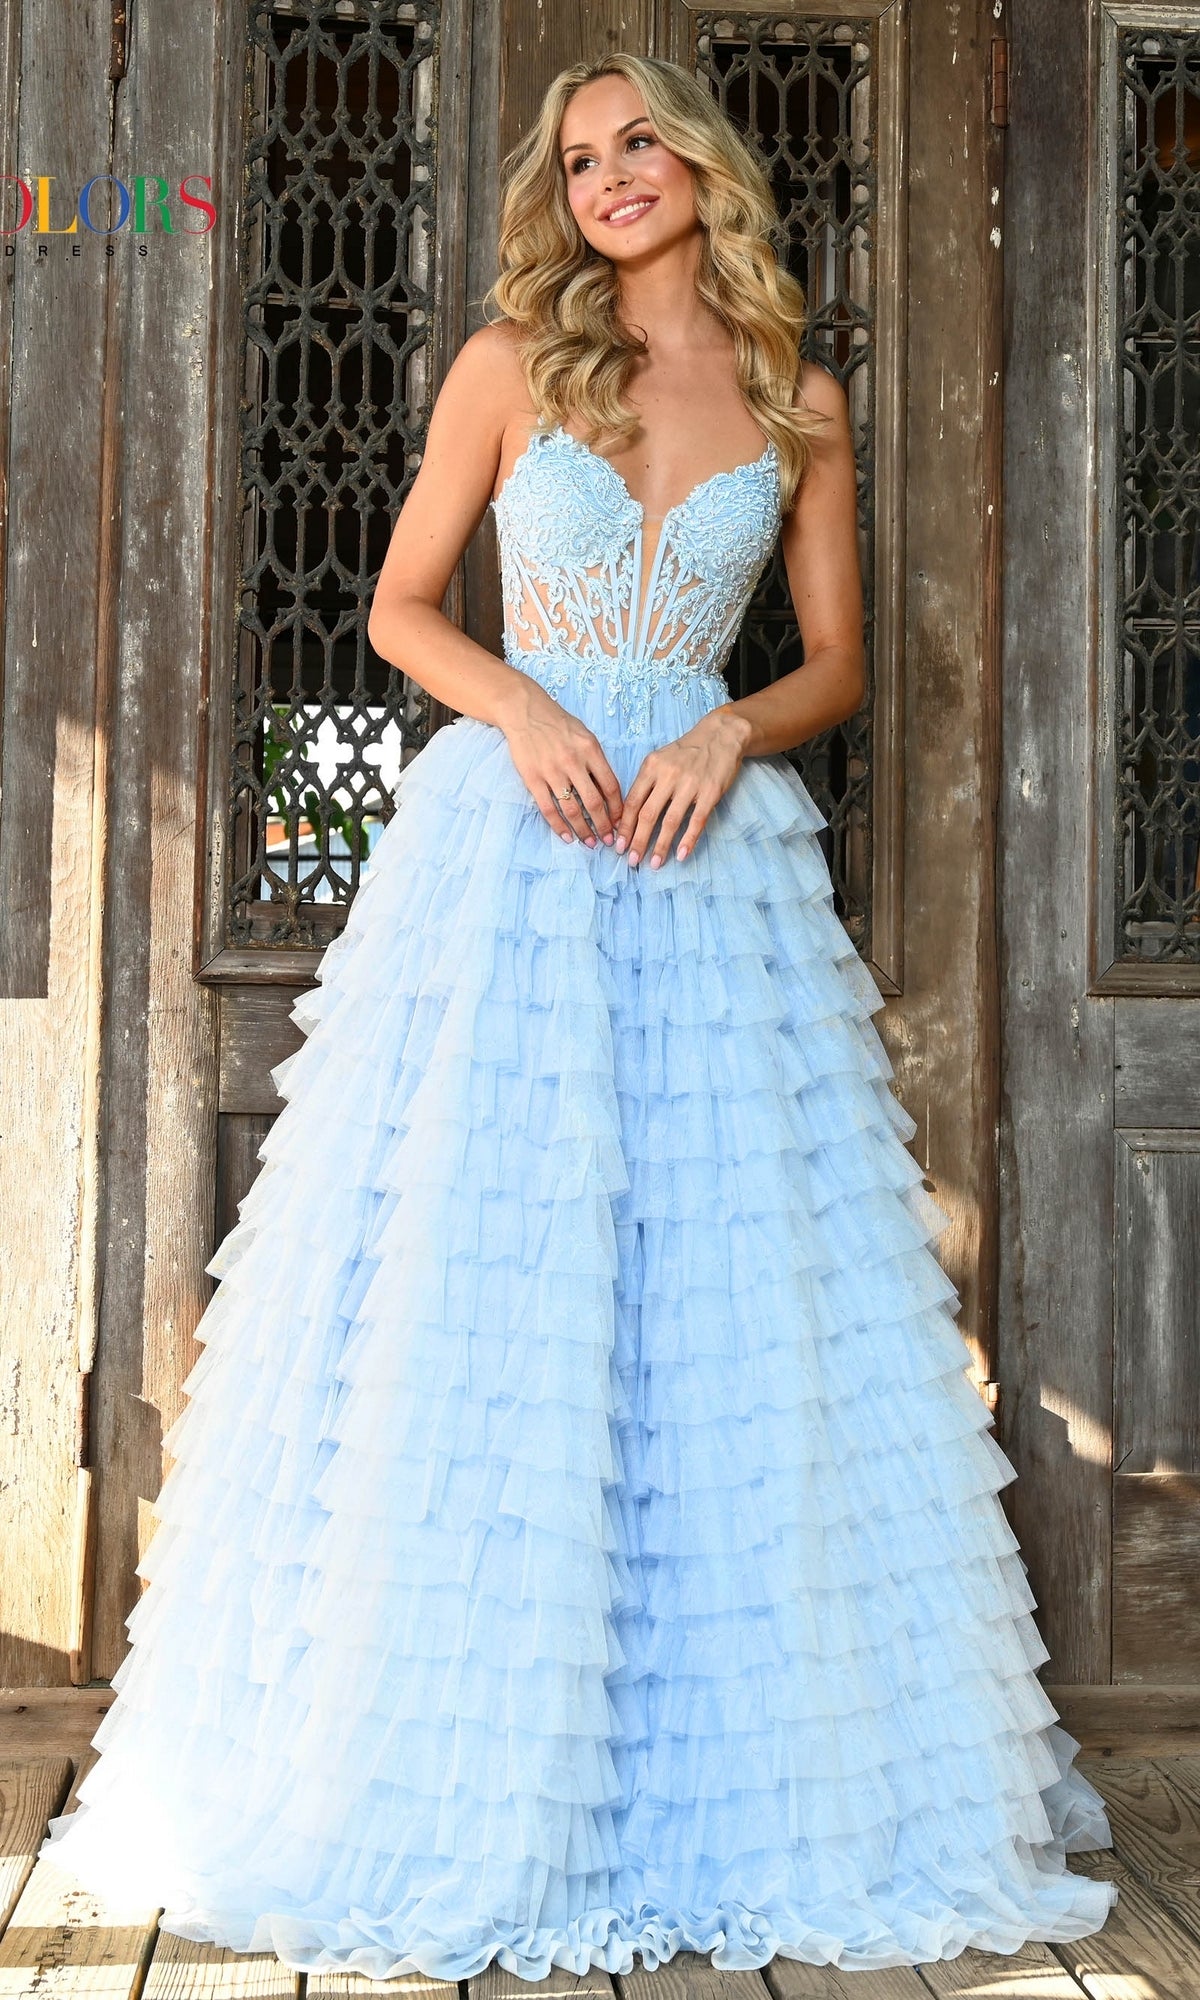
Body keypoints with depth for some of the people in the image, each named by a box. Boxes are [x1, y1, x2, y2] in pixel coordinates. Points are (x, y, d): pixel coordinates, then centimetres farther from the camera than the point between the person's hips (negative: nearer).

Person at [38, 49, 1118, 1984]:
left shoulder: (802, 402, 11)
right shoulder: (512, 361, 7)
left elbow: (836, 663, 12)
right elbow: (401, 606, 7)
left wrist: (730, 731, -8)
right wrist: (522, 708, -11)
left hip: (715, 846, 1)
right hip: (512, 833, -1)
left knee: (732, 1285, -2)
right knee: (475, 1285, -5)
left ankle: (740, 1782, 10)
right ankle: (468, 1775, 7)